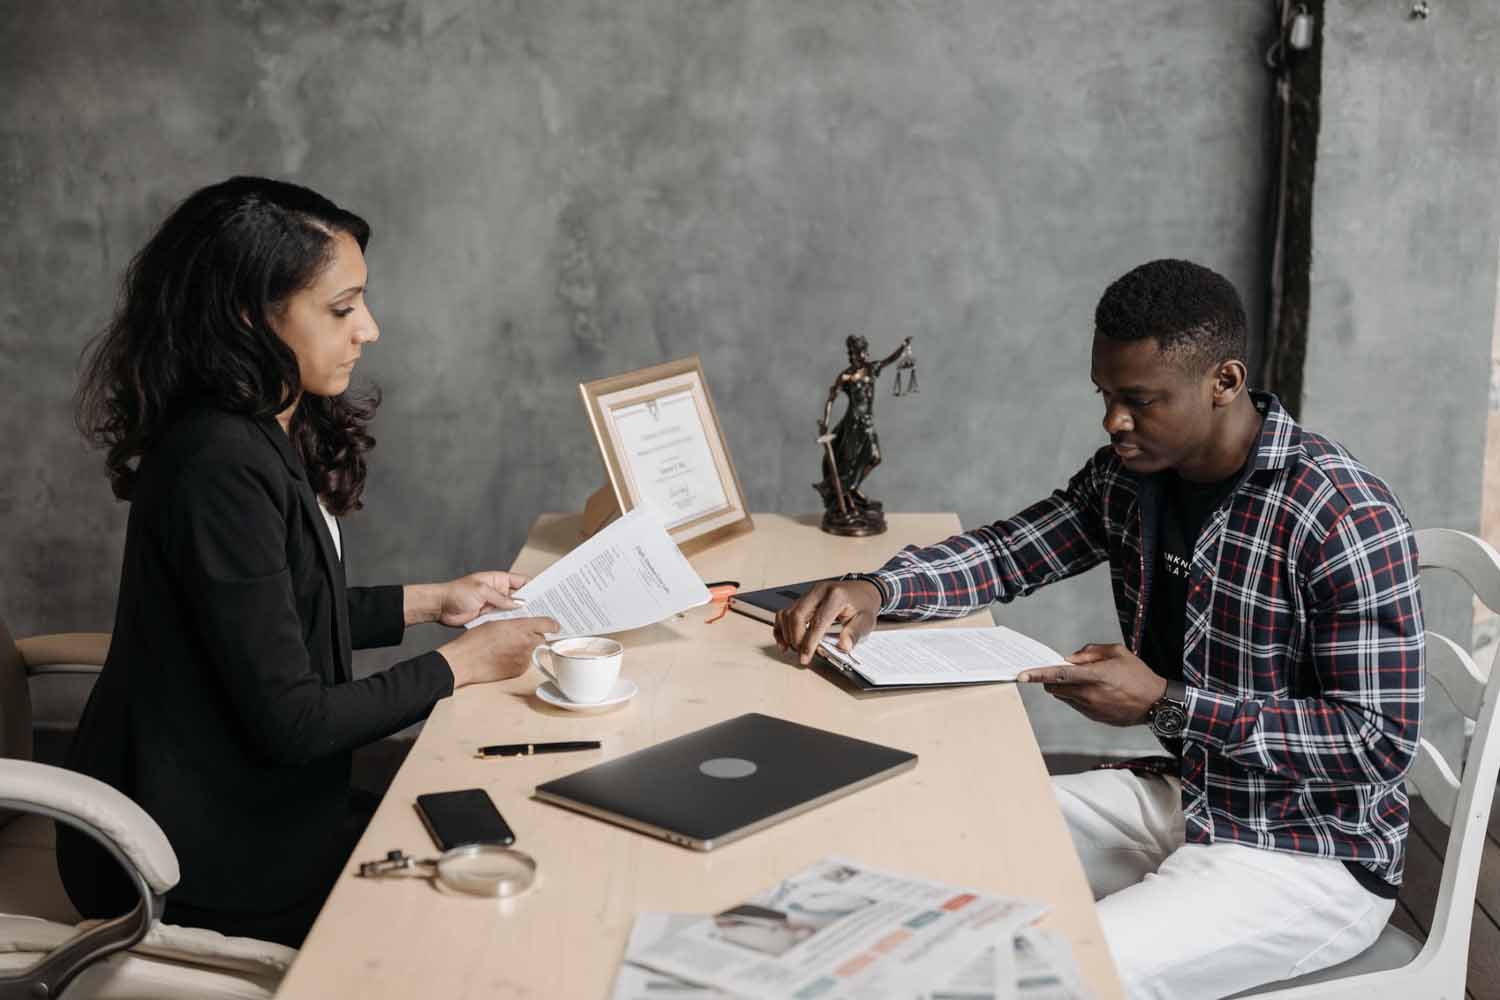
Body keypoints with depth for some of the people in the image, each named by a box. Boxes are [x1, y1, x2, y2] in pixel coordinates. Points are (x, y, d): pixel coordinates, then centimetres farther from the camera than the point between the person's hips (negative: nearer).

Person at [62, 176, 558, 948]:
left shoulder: (265, 437, 3)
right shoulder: (221, 468, -28)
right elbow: (290, 720, -25)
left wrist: (431, 601, 11)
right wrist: (462, 665, -14)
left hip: (241, 798, 9)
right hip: (205, 863, -9)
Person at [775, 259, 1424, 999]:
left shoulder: (1343, 518, -24)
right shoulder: (1129, 474, -1)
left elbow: (1382, 743, -22)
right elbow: (1009, 551, 6)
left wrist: (1163, 703, -25)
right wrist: (875, 590, -14)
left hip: (1308, 854, -7)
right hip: (1183, 795, 8)